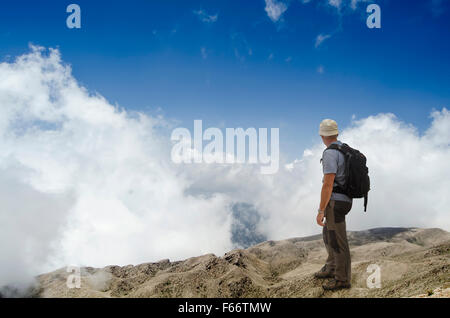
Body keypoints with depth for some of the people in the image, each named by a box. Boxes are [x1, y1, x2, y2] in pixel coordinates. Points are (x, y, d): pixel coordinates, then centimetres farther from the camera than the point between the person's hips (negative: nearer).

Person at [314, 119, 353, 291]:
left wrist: (321, 211, -19)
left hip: (335, 203, -10)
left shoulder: (330, 153, -21)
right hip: (344, 200, 10)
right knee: (328, 234, 23)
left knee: (337, 241, 1)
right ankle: (331, 268, 37)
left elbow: (328, 184, -24)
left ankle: (342, 278, 12)